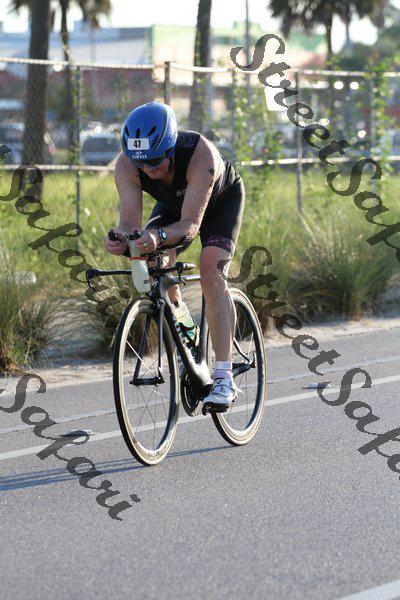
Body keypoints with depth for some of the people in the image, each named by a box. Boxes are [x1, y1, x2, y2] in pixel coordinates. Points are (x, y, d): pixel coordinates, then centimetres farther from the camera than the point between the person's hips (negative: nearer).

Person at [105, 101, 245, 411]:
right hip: (172, 204, 5)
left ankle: (224, 378, -28)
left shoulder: (201, 154, -44)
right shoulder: (127, 164, -32)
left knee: (212, 272, -25)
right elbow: (130, 220, -36)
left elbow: (191, 225, -47)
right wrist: (120, 238, -60)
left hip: (221, 200, -4)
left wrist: (159, 236, -67)